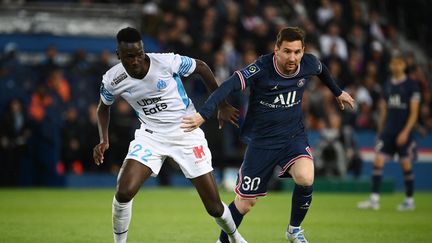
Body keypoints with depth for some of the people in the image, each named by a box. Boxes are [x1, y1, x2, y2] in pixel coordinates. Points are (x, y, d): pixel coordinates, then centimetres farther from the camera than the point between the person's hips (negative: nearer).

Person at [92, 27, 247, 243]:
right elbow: (103, 108, 10)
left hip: (186, 133, -2)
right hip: (151, 135, 2)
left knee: (214, 207, -1)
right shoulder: (112, 80, -12)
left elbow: (202, 67, -4)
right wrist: (104, 140, -4)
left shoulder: (167, 62, -22)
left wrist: (222, 105, 1)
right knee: (124, 192, -20)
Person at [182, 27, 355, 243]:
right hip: (262, 141, -2)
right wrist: (203, 114, -47)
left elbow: (322, 71, 17)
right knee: (245, 202, 4)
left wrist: (338, 92, 33)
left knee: (305, 178, -27)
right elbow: (229, 86, -35)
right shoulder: (262, 68, -23)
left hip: (294, 136, 2)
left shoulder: (309, 64, -9)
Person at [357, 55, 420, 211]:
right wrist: (380, 131, 15)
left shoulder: (411, 85, -4)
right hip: (387, 132, 4)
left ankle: (409, 200, 14)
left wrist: (405, 132, -15)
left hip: (404, 132, -4)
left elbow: (414, 112, -7)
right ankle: (374, 199, -8)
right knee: (378, 161, -7)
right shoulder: (388, 85, 11)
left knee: (406, 165, 0)